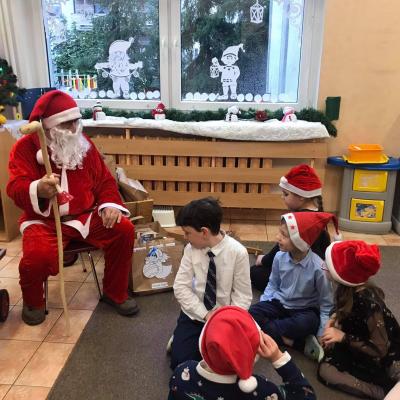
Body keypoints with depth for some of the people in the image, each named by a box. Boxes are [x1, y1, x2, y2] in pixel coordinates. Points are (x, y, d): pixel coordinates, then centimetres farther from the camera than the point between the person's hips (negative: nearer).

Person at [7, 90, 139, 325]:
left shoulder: (84, 144, 6)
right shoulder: (25, 147, -5)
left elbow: (104, 180, 10)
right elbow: (16, 189, -17)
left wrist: (110, 204, -10)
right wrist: (39, 190, -41)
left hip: (85, 215, 4)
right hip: (44, 220, -3)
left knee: (124, 230, -18)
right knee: (38, 255, -34)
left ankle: (116, 293, 4)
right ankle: (33, 302, 4)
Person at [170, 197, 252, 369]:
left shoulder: (238, 252, -18)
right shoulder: (191, 249, -12)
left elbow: (243, 297, -11)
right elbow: (180, 288, -8)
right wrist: (205, 315, -16)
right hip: (194, 315, 2)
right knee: (180, 361, -12)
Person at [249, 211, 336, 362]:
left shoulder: (318, 267, -23)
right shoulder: (280, 257, -12)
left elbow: (326, 304, -12)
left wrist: (322, 337, -18)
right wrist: (263, 305, -7)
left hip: (304, 310, -4)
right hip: (280, 303, 4)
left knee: (308, 323, -38)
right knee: (252, 313, -23)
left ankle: (264, 330, -22)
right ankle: (301, 343, -21)